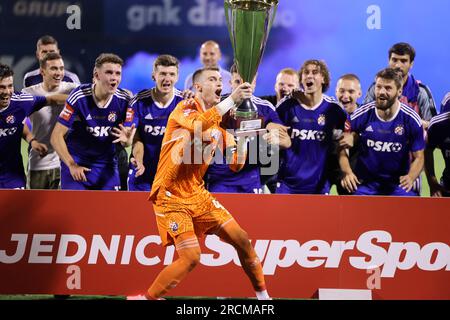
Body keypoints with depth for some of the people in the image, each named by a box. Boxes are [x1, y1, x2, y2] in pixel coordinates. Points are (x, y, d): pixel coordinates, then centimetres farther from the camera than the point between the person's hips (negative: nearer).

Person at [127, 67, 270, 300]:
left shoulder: (220, 123, 9)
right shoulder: (185, 109, -9)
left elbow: (236, 164, 7)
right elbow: (198, 124, -34)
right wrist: (232, 100, -35)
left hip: (197, 194, 7)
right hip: (171, 197, -7)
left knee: (241, 240, 4)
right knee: (191, 257, -17)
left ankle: (262, 295, 21)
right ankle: (146, 297, -2)